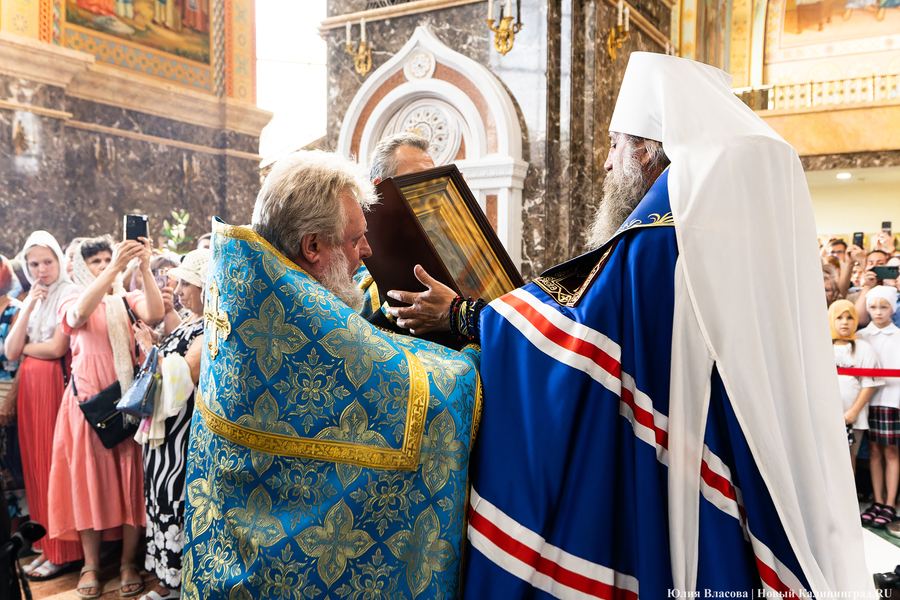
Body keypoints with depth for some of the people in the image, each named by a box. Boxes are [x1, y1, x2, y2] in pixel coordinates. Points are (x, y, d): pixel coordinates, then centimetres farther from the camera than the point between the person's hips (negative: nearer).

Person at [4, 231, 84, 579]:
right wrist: (28, 308, -3)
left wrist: (25, 347, 3)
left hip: (57, 384, -7)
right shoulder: (30, 299, 15)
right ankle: (47, 546, 20)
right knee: (35, 462, 9)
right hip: (29, 386, 7)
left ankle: (66, 552, 6)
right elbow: (11, 353, 4)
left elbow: (57, 348, -14)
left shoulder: (69, 294, -6)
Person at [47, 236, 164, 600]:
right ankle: (91, 564, 15)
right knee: (89, 477, 4)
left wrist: (145, 268, -28)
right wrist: (114, 270, -33)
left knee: (131, 475, 1)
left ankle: (128, 561, 12)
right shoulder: (73, 304, 6)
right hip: (89, 399, 0)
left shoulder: (130, 300, 5)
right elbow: (81, 314, -20)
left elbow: (154, 314, -18)